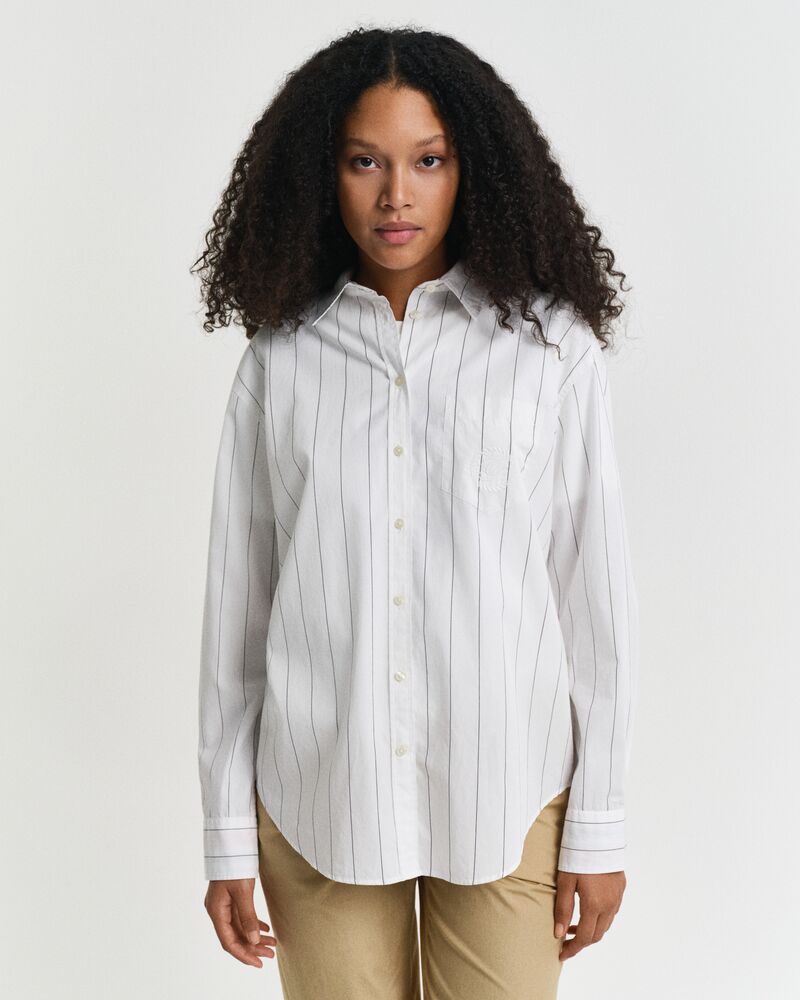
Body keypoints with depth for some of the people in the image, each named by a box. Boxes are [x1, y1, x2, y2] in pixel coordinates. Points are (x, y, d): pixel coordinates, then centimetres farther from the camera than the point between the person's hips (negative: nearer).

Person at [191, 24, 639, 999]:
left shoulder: (550, 347, -4)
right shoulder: (279, 361, 0)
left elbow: (596, 595, -2)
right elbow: (236, 602, 3)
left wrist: (599, 825, 0)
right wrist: (227, 834, 4)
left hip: (503, 800, -1)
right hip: (318, 800, 1)